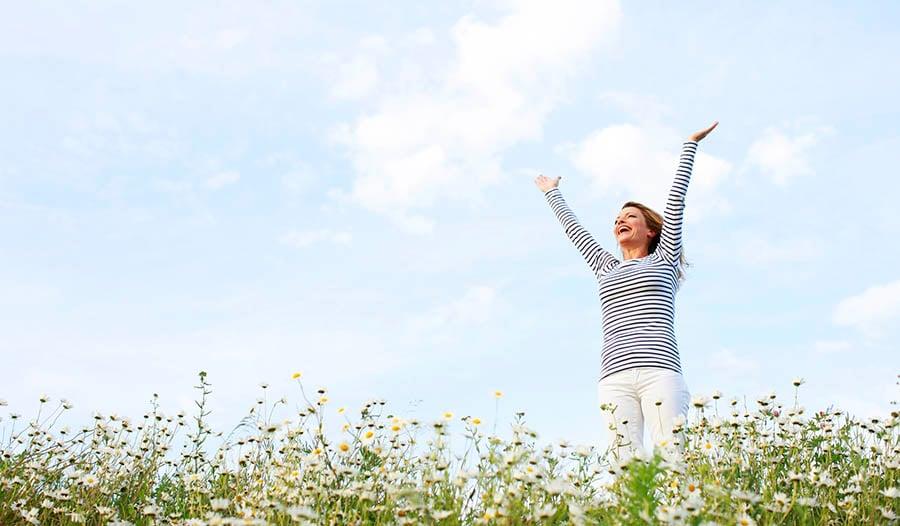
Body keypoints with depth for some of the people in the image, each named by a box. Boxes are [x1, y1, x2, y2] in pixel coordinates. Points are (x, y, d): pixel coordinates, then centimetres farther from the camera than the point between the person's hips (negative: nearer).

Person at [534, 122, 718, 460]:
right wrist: (552, 194, 50)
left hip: (660, 370, -3)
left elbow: (676, 199, 19)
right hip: (614, 378, 3)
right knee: (625, 465, -11)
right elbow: (574, 229, 39)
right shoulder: (605, 268, 28)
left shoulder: (662, 260, 19)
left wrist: (690, 145, 21)